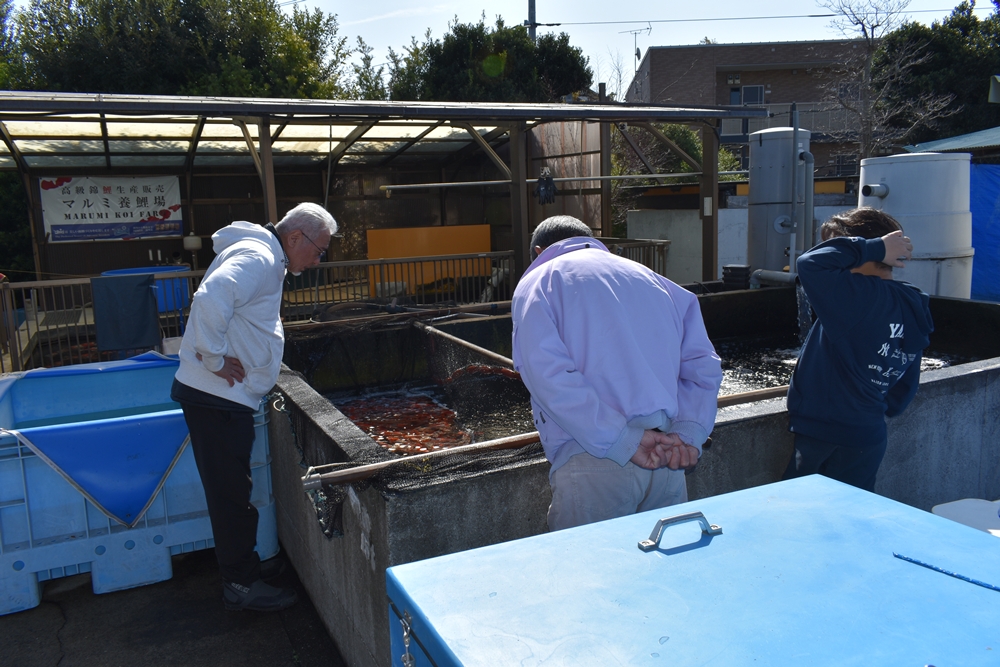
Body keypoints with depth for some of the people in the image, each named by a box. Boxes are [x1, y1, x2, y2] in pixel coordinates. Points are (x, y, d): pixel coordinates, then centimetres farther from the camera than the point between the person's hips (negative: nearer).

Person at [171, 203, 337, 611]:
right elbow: (210, 298, -33)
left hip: (225, 396, 10)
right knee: (232, 491, 0)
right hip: (217, 395, -10)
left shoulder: (265, 258, 17)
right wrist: (214, 358, -24)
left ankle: (245, 565, 32)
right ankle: (240, 585, 12)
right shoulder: (257, 257, -16)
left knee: (234, 489, 19)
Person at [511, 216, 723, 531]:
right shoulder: (650, 277, 22)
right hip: (668, 463, 5)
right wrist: (688, 434, 2)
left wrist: (623, 441, -13)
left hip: (593, 464, -5)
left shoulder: (539, 281, 7)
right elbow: (703, 365, 11)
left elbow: (547, 373, -11)